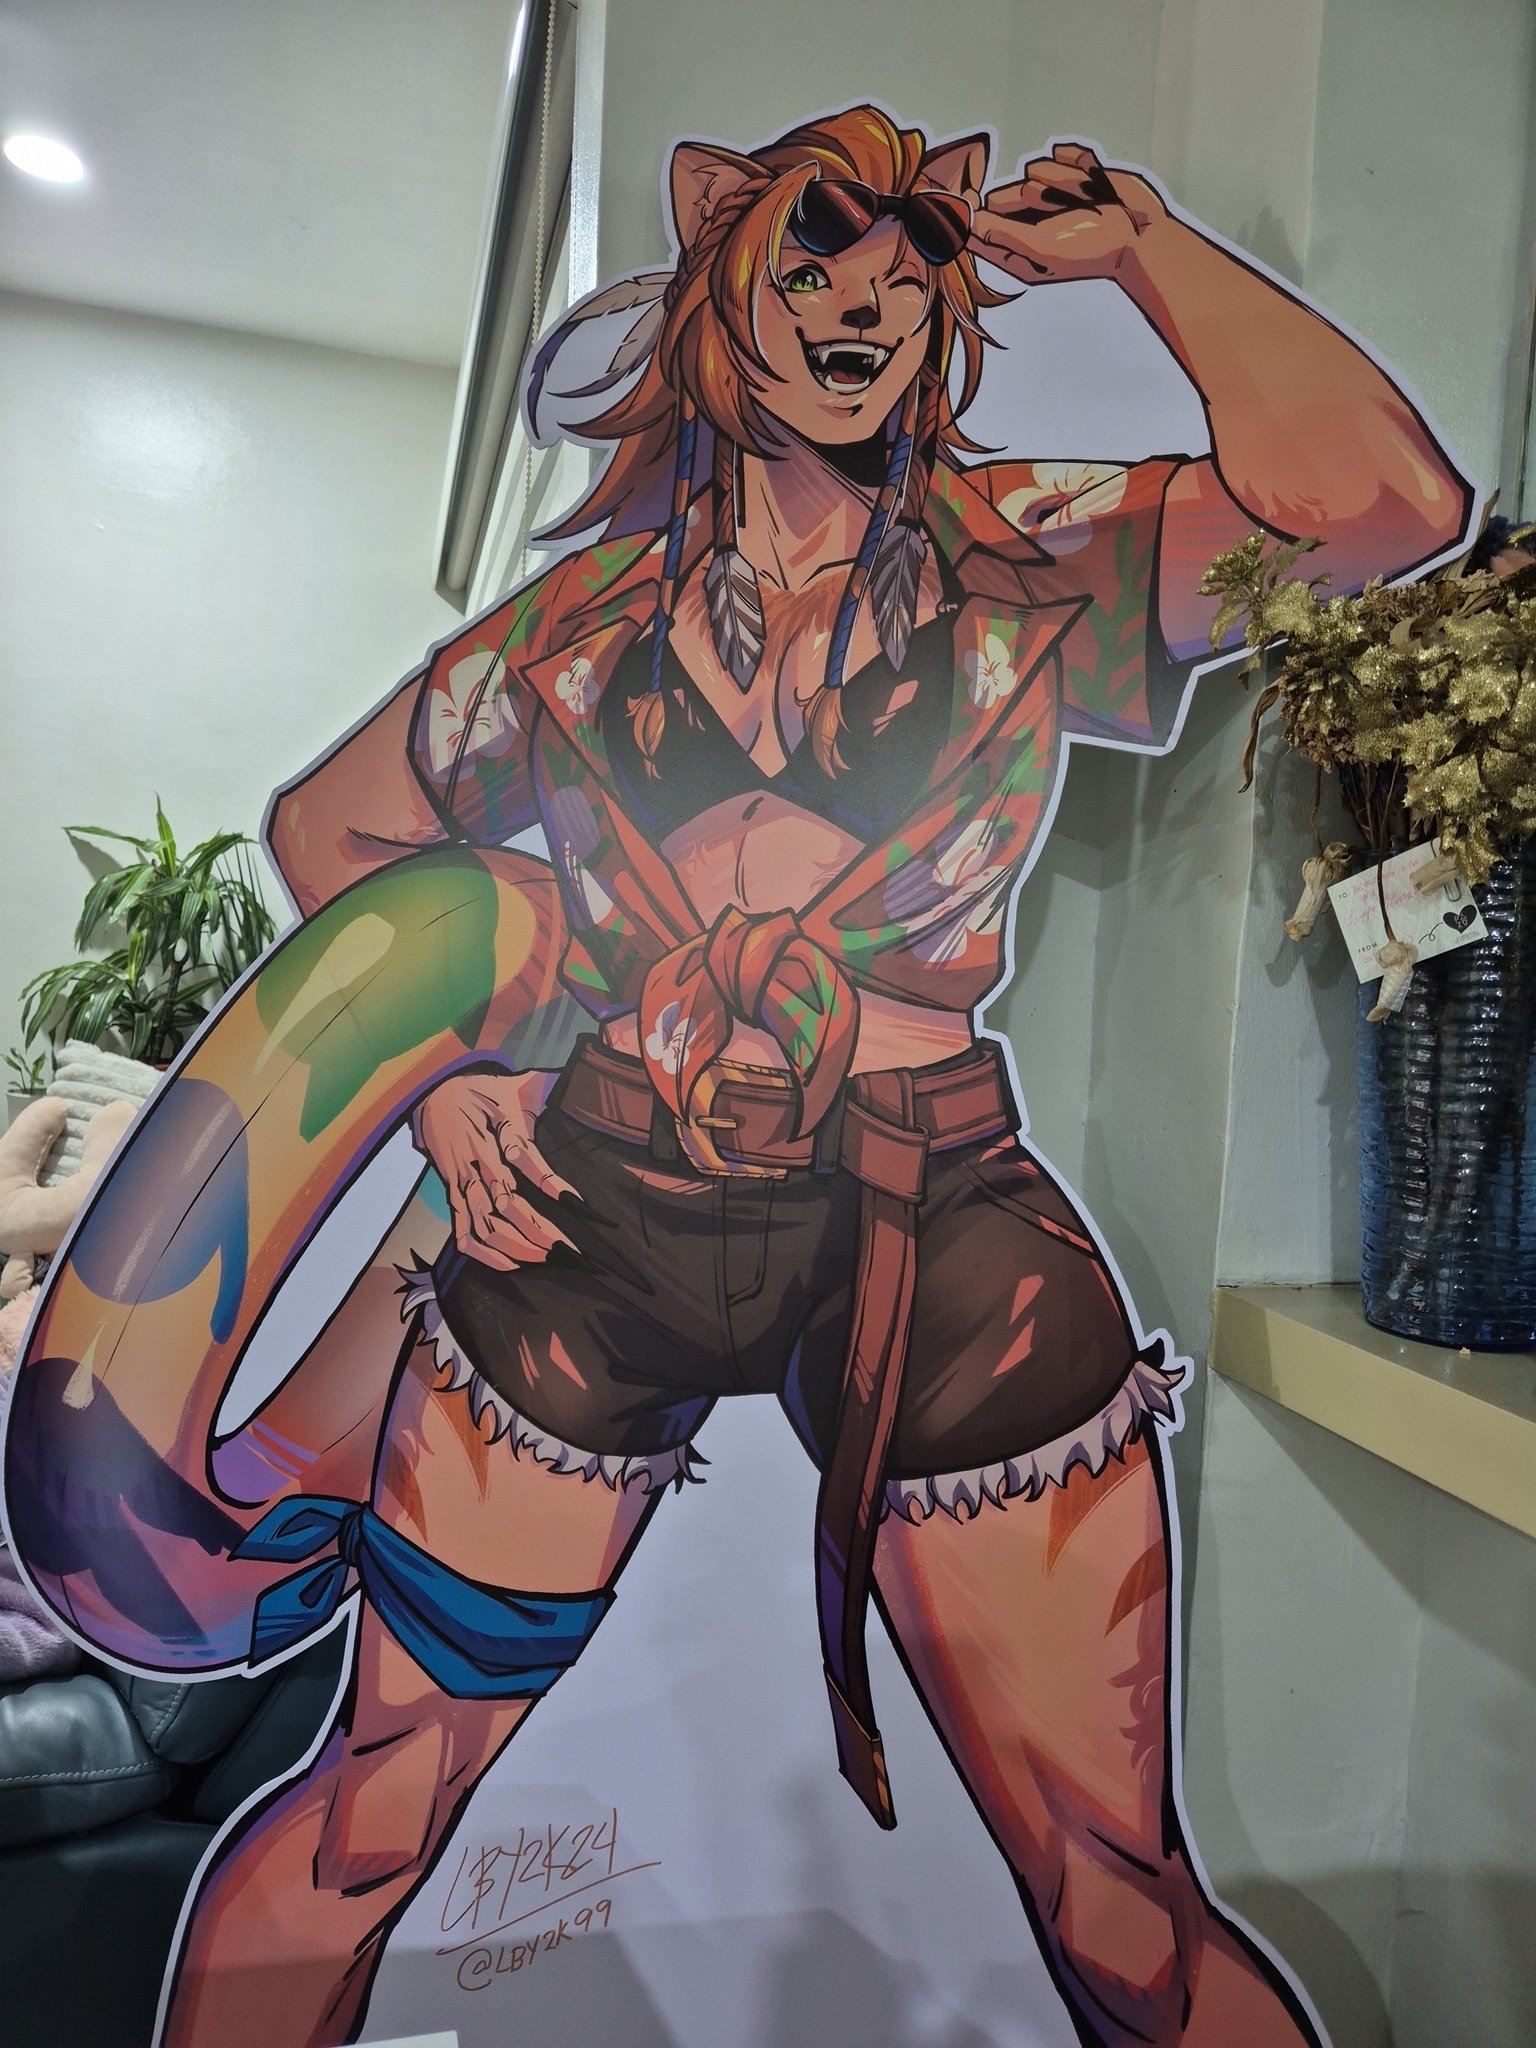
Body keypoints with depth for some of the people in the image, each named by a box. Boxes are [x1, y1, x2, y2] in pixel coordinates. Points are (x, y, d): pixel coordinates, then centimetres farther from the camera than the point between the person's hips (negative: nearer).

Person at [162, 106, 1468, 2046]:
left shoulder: (1024, 562, 5)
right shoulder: (583, 615, 8)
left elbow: (1388, 500, -11)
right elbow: (331, 820, 19)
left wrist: (1144, 246, -4)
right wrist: (442, 1066, 6)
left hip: (937, 1246, 0)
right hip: (592, 1227, 2)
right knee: (365, 1813, 11)